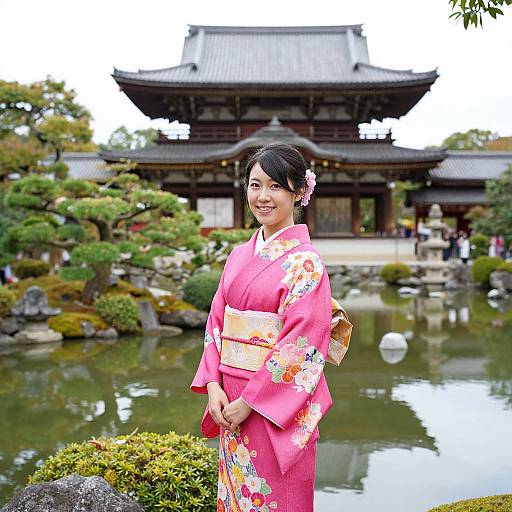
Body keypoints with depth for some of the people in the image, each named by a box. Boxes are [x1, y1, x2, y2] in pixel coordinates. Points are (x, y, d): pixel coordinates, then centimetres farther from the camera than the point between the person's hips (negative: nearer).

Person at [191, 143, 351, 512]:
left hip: (277, 405, -6)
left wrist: (250, 401, -16)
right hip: (230, 402, 6)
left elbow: (300, 343, -18)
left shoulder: (305, 262, -13)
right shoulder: (240, 255, 8)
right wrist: (213, 385, -3)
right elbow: (216, 324, 9)